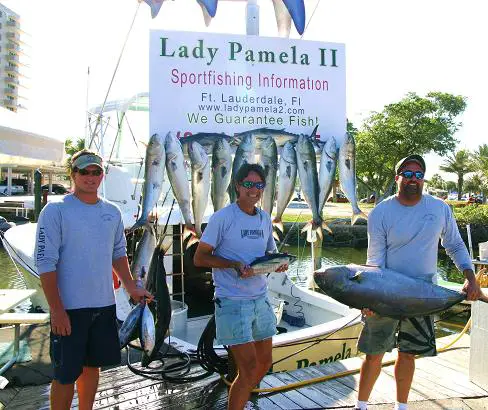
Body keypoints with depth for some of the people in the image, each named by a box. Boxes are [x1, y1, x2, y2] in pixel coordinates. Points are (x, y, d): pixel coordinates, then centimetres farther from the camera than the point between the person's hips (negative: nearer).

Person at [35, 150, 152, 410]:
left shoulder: (112, 212, 7)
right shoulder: (55, 210, -10)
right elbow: (46, 263, -13)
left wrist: (131, 288, 6)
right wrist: (57, 310, -16)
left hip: (104, 305, 5)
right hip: (69, 309, -5)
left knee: (92, 365, 19)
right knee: (66, 374, 6)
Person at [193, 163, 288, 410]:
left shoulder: (265, 219, 8)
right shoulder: (222, 217, -12)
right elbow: (199, 258, -11)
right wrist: (235, 264, -24)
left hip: (260, 300, 7)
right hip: (232, 303, -7)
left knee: (265, 362, 18)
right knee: (249, 368, -6)